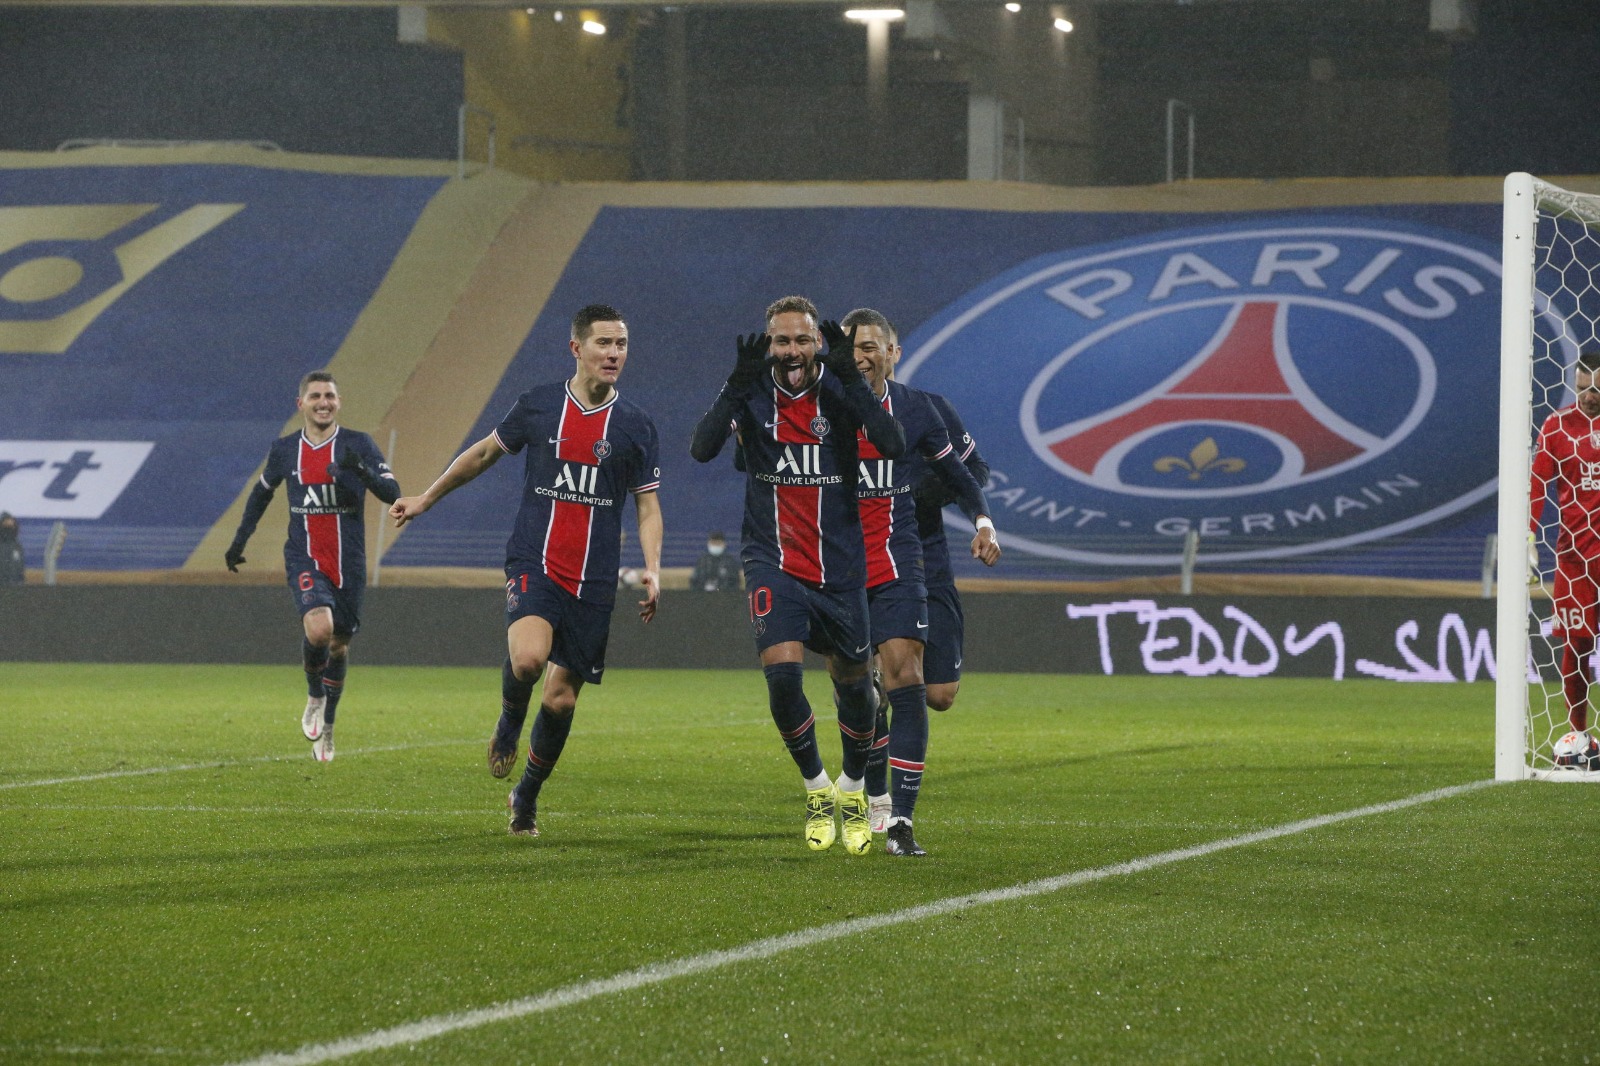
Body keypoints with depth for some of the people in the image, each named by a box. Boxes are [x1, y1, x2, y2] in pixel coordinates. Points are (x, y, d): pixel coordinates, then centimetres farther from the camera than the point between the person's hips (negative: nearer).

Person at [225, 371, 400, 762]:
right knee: (318, 628, -25)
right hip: (304, 560, -1)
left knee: (339, 645, 10)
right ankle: (315, 696, 5)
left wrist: (362, 471, -29)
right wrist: (239, 541, 22)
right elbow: (262, 491, 22)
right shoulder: (285, 450, 4)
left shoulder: (357, 445, -3)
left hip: (348, 564, 1)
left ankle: (326, 726, 31)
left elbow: (392, 494, -10)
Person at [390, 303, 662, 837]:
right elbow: (484, 453, 19)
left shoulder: (635, 426, 4)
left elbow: (648, 507, 9)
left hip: (593, 582, 1)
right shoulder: (537, 405, 3)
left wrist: (652, 572, -7)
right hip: (533, 564, -1)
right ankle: (509, 723, 5)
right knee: (528, 658, -29)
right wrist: (425, 499, 27)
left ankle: (527, 796, 26)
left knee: (561, 699, 2)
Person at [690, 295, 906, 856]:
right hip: (773, 562, -1)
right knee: (782, 672, -19)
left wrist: (851, 377, -28)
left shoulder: (840, 391, -6)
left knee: (853, 683, 9)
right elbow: (702, 448, -18)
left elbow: (893, 445, -21)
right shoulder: (754, 394, -4)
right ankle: (816, 789, 3)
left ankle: (852, 791, 34)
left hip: (840, 566, 1)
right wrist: (738, 384, -29)